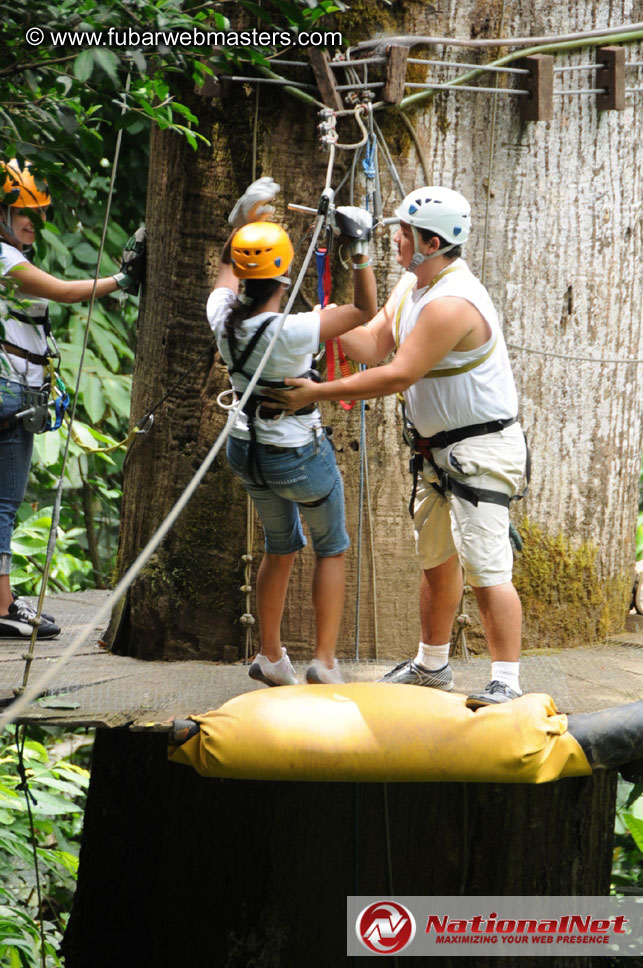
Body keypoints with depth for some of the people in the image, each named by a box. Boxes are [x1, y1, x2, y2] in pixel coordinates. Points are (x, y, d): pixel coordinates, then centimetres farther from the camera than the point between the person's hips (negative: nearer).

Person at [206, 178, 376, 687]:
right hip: (300, 458, -6)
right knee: (331, 549, 16)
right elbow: (365, 310, -20)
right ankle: (324, 660, 11)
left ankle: (271, 656, 30)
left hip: (246, 452, 6)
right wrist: (360, 251, -20)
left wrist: (242, 217, 8)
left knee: (281, 547, 25)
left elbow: (225, 270, 11)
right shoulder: (291, 333, -30)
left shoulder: (224, 318, -13)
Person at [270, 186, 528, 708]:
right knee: (436, 560, 20)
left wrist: (317, 393, -20)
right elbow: (374, 344, 5)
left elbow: (399, 375, -25)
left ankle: (507, 684, -12)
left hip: (481, 450, -10)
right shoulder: (411, 286, 7)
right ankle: (432, 664, 34)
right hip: (438, 450, 10)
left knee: (485, 568, -14)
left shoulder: (453, 303, -26)